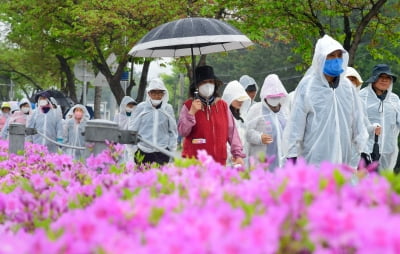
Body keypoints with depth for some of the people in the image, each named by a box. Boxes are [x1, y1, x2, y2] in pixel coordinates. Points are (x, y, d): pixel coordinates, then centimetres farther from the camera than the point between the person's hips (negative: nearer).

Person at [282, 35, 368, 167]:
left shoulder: (347, 86, 9)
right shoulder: (307, 86, -3)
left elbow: (357, 121, 14)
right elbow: (295, 123, -2)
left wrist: (363, 149, 11)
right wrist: (291, 155, -4)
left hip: (343, 160, 4)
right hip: (313, 160, -4)